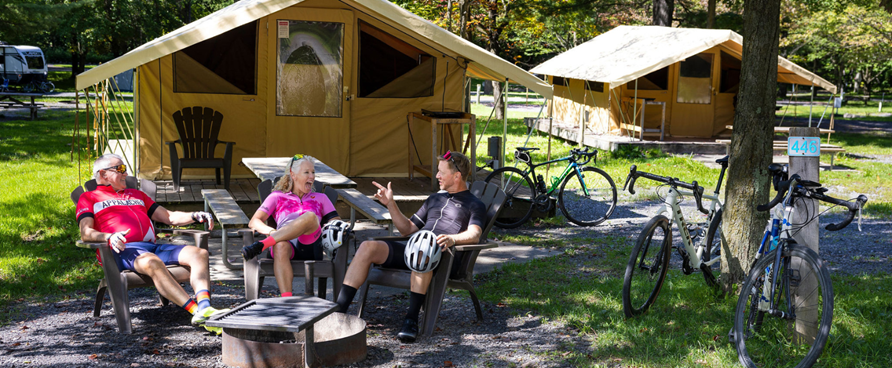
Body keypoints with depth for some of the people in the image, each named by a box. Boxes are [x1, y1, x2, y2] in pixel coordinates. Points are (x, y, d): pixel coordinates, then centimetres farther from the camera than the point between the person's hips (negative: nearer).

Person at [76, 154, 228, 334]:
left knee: (199, 253, -21)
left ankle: (204, 307, -44)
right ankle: (196, 311, -48)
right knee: (153, 262, -40)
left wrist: (194, 216, 10)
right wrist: (109, 237, -22)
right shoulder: (89, 198, 19)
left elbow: (169, 217, 31)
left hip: (152, 247, 6)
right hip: (123, 251, -6)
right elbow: (86, 233, 1)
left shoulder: (136, 194, 36)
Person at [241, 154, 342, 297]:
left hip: (311, 244, 1)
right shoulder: (277, 197, 27)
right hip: (285, 240, 0)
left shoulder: (321, 198, 33)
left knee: (310, 217, -34)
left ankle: (261, 245, -43)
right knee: (280, 246, -41)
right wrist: (272, 231, -9)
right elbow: (254, 222, 14)